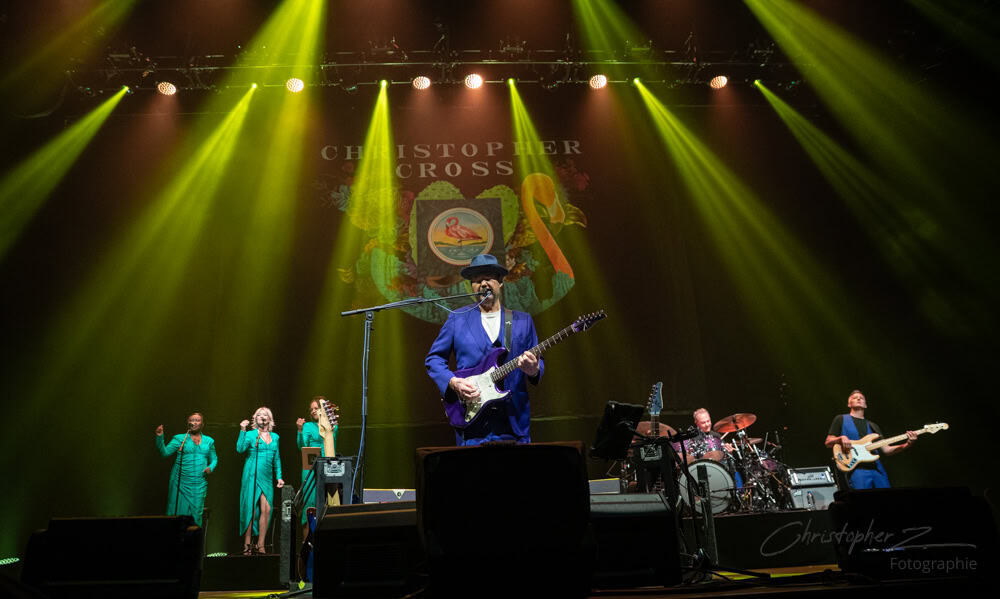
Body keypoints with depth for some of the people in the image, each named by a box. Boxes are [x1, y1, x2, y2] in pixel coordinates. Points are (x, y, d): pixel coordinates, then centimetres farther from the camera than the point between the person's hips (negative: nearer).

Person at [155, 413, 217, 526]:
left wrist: (211, 467, -2)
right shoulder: (180, 439, 4)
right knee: (179, 513, -2)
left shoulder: (209, 441, 12)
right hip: (180, 483, -2)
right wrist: (159, 437, -19)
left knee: (196, 514, 4)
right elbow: (165, 452, -6)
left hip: (199, 485, 2)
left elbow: (214, 458, 20)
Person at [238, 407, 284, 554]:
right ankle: (247, 545, 6)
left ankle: (260, 545, 3)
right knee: (250, 509, -4)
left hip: (267, 478, 4)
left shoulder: (275, 437, 15)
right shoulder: (250, 434, 2)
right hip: (252, 476, -4)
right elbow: (240, 449, -14)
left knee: (266, 509, -5)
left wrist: (279, 476, 14)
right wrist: (242, 430, -20)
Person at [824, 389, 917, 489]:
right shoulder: (841, 419, 12)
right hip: (857, 469, -5)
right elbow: (828, 443, 6)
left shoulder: (873, 426, 26)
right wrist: (841, 438, -15)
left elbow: (885, 449, 17)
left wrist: (906, 445, 3)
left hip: (878, 469, 5)